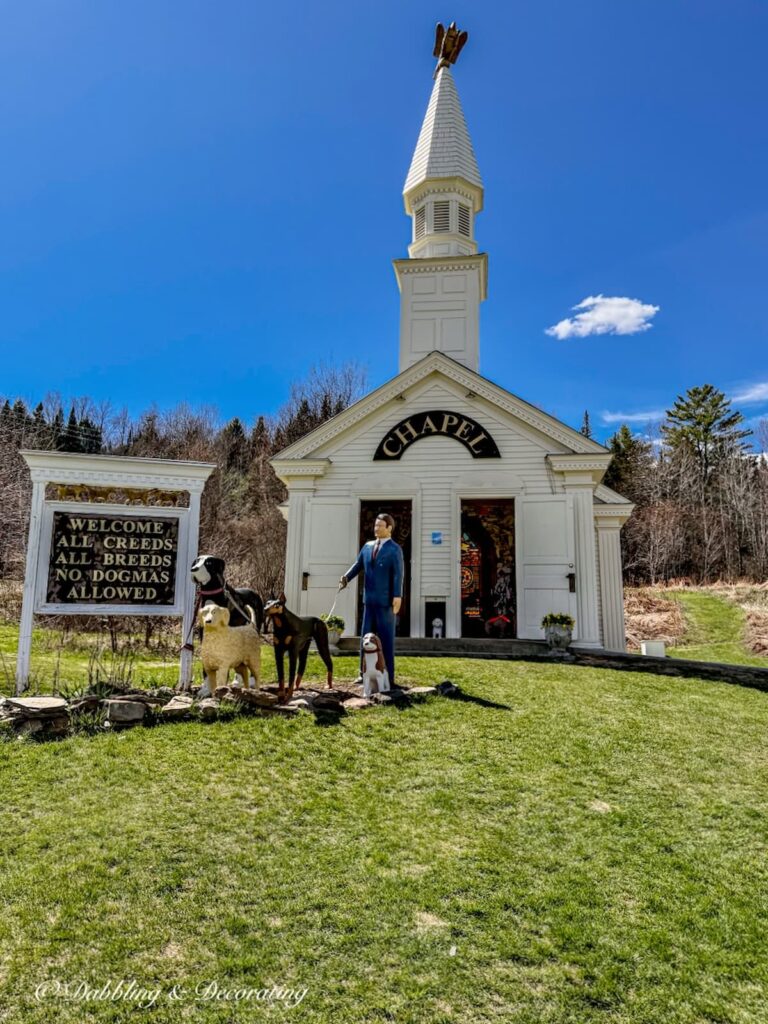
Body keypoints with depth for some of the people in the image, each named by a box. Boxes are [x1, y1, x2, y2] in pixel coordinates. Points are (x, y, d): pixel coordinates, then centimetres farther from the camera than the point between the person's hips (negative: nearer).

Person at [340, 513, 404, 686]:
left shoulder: (395, 549, -6)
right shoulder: (368, 546, 12)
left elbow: (398, 574, -15)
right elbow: (358, 565, 10)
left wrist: (398, 596, -25)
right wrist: (346, 577, -9)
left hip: (386, 600, -6)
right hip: (369, 600, 6)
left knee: (386, 639, -1)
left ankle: (388, 677, 6)